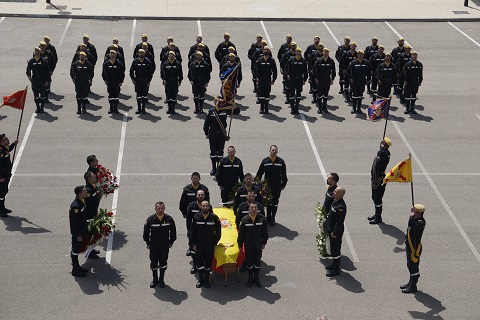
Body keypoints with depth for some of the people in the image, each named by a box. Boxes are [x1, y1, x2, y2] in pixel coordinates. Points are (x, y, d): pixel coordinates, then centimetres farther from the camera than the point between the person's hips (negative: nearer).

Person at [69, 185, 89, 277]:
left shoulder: (81, 202, 3)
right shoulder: (75, 206, -28)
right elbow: (74, 222, -24)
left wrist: (85, 230, 21)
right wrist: (78, 235, -20)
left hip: (82, 231, 9)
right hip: (77, 232, -9)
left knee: (77, 249, 20)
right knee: (75, 250, 4)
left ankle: (77, 266, 33)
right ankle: (75, 270, 15)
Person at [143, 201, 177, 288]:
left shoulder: (169, 219, -7)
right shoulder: (150, 219, -10)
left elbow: (173, 232, 5)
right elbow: (146, 232, 0)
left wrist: (171, 242, 6)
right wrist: (148, 243, 2)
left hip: (165, 246, 0)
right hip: (154, 246, 0)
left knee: (163, 263, 11)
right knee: (153, 263, 11)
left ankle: (161, 279, 27)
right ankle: (155, 279, 29)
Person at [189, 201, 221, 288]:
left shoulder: (214, 218, -5)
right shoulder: (196, 217, -3)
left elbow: (218, 231, 5)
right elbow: (192, 232, 2)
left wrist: (215, 242, 4)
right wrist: (193, 244, -1)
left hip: (210, 246, -1)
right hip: (199, 245, 1)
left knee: (208, 263, 7)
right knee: (199, 263, 8)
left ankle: (207, 280, 21)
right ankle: (200, 280, 22)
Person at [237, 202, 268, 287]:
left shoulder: (261, 219, -8)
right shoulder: (245, 220, -13)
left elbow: (265, 232, 2)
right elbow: (241, 234, -6)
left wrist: (264, 243, 3)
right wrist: (240, 245, -3)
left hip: (258, 245, 1)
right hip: (248, 246, -1)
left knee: (257, 262, 14)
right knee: (249, 262, 12)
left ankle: (256, 278, 30)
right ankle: (250, 278, 30)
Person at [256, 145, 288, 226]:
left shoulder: (281, 161, 0)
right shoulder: (265, 161, -3)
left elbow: (284, 175, 7)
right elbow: (259, 173, 2)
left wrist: (283, 184, 6)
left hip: (277, 186, 1)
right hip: (268, 186, -1)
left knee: (275, 203, 6)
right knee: (268, 202, 8)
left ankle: (272, 218, 16)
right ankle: (268, 217, 21)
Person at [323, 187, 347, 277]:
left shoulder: (340, 207, -28)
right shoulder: (336, 201, 2)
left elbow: (339, 222, -26)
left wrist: (335, 232, -21)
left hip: (336, 231, -10)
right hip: (332, 229, 10)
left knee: (335, 250, 2)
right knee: (334, 248, 23)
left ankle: (336, 269, 13)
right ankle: (335, 264, 39)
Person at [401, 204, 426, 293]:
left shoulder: (420, 222, -25)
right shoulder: (415, 220, 5)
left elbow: (411, 224, -46)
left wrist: (412, 214, -31)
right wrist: (407, 244, 24)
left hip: (415, 249, -10)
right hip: (410, 247, 10)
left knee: (413, 267, 1)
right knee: (410, 266, 21)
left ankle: (413, 287, 12)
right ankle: (411, 283, 35)